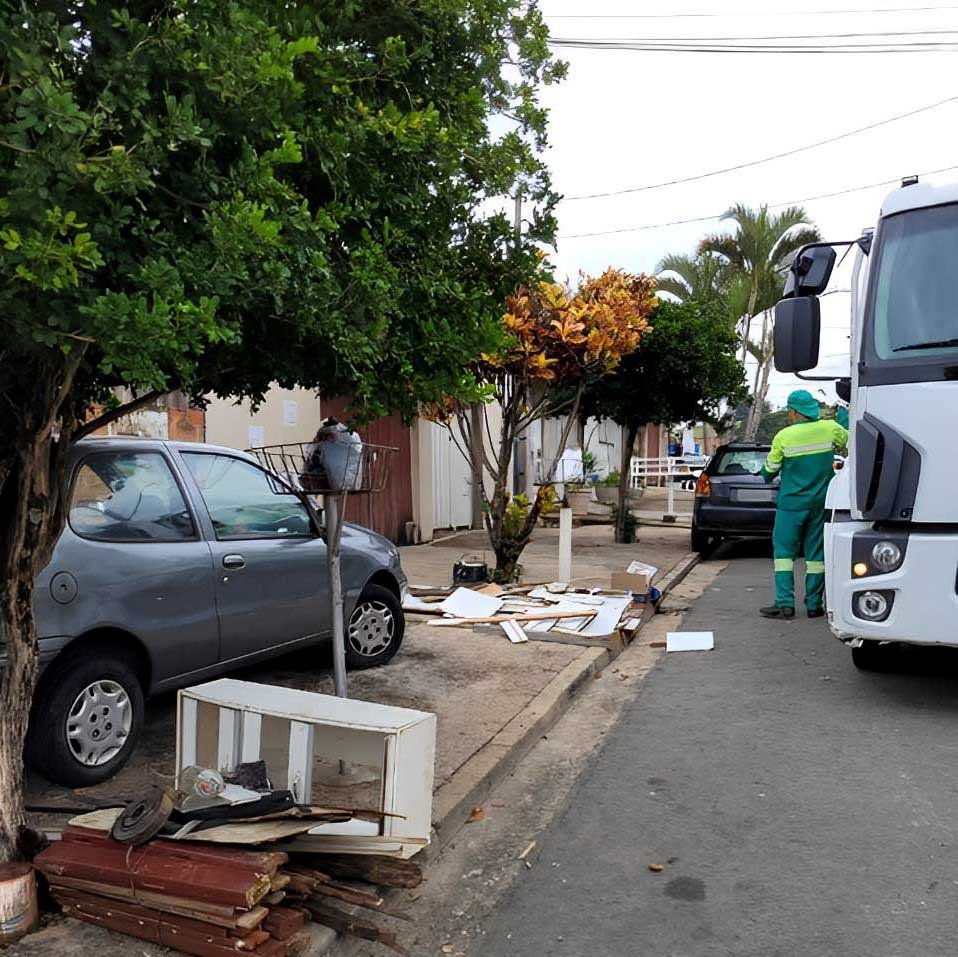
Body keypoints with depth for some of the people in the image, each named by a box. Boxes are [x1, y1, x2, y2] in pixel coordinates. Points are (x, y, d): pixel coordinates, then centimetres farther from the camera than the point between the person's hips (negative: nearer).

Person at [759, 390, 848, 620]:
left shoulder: (783, 437, -8)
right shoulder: (830, 428, -3)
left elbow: (769, 472, 2)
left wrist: (767, 476, 25)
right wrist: (842, 415, 26)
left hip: (791, 503, -3)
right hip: (821, 502, 3)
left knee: (784, 550, 3)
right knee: (816, 552, 9)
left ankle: (785, 603, -4)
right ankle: (814, 604, 11)